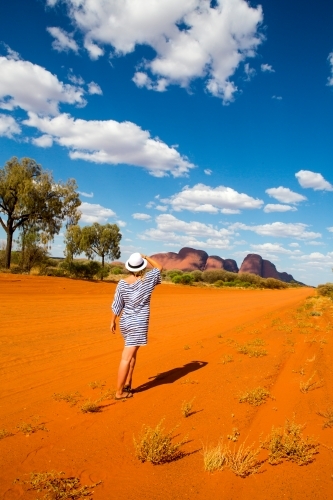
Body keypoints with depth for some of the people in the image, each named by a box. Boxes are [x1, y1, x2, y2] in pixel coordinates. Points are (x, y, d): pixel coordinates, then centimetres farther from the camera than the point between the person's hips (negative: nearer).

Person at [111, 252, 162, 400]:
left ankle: (127, 384, 26)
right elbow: (159, 267, 8)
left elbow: (117, 305, 0)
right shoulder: (147, 280, -11)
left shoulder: (122, 283, -6)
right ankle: (119, 392, 4)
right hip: (139, 324, -4)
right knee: (126, 358, -2)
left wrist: (112, 321, 12)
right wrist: (146, 257, 8)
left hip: (125, 323, 5)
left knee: (133, 352, 24)